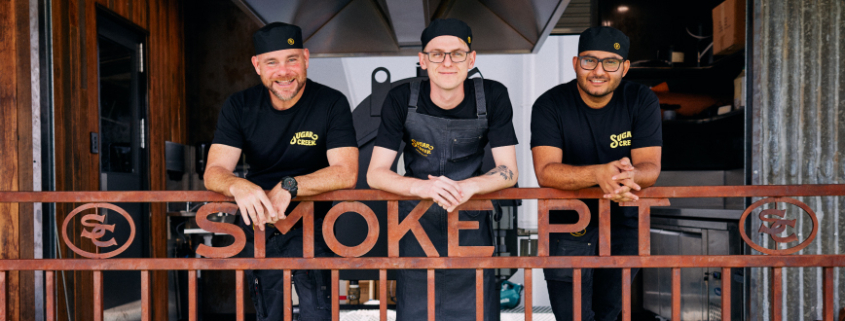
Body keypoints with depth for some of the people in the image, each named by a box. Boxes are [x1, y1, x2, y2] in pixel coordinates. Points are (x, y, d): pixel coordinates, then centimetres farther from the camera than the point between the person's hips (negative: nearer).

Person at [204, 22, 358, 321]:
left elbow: (346, 173, -20)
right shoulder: (239, 107, -3)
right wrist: (238, 186, -36)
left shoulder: (332, 103, -12)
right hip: (258, 226, 3)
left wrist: (289, 186, -34)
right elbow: (214, 172, -12)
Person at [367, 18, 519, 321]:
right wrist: (421, 186, -32)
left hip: (471, 221, 1)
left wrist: (469, 186, -29)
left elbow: (508, 171, -8)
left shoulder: (493, 97, -9)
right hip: (417, 222, 0)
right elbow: (375, 173, -12)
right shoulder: (402, 100, -11)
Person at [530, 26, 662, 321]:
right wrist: (599, 173, -41)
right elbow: (545, 171, -23)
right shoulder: (550, 105, -12)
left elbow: (650, 167, -12)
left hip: (623, 222, 3)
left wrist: (630, 176, -38)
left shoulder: (641, 101, -5)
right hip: (567, 222, -2)